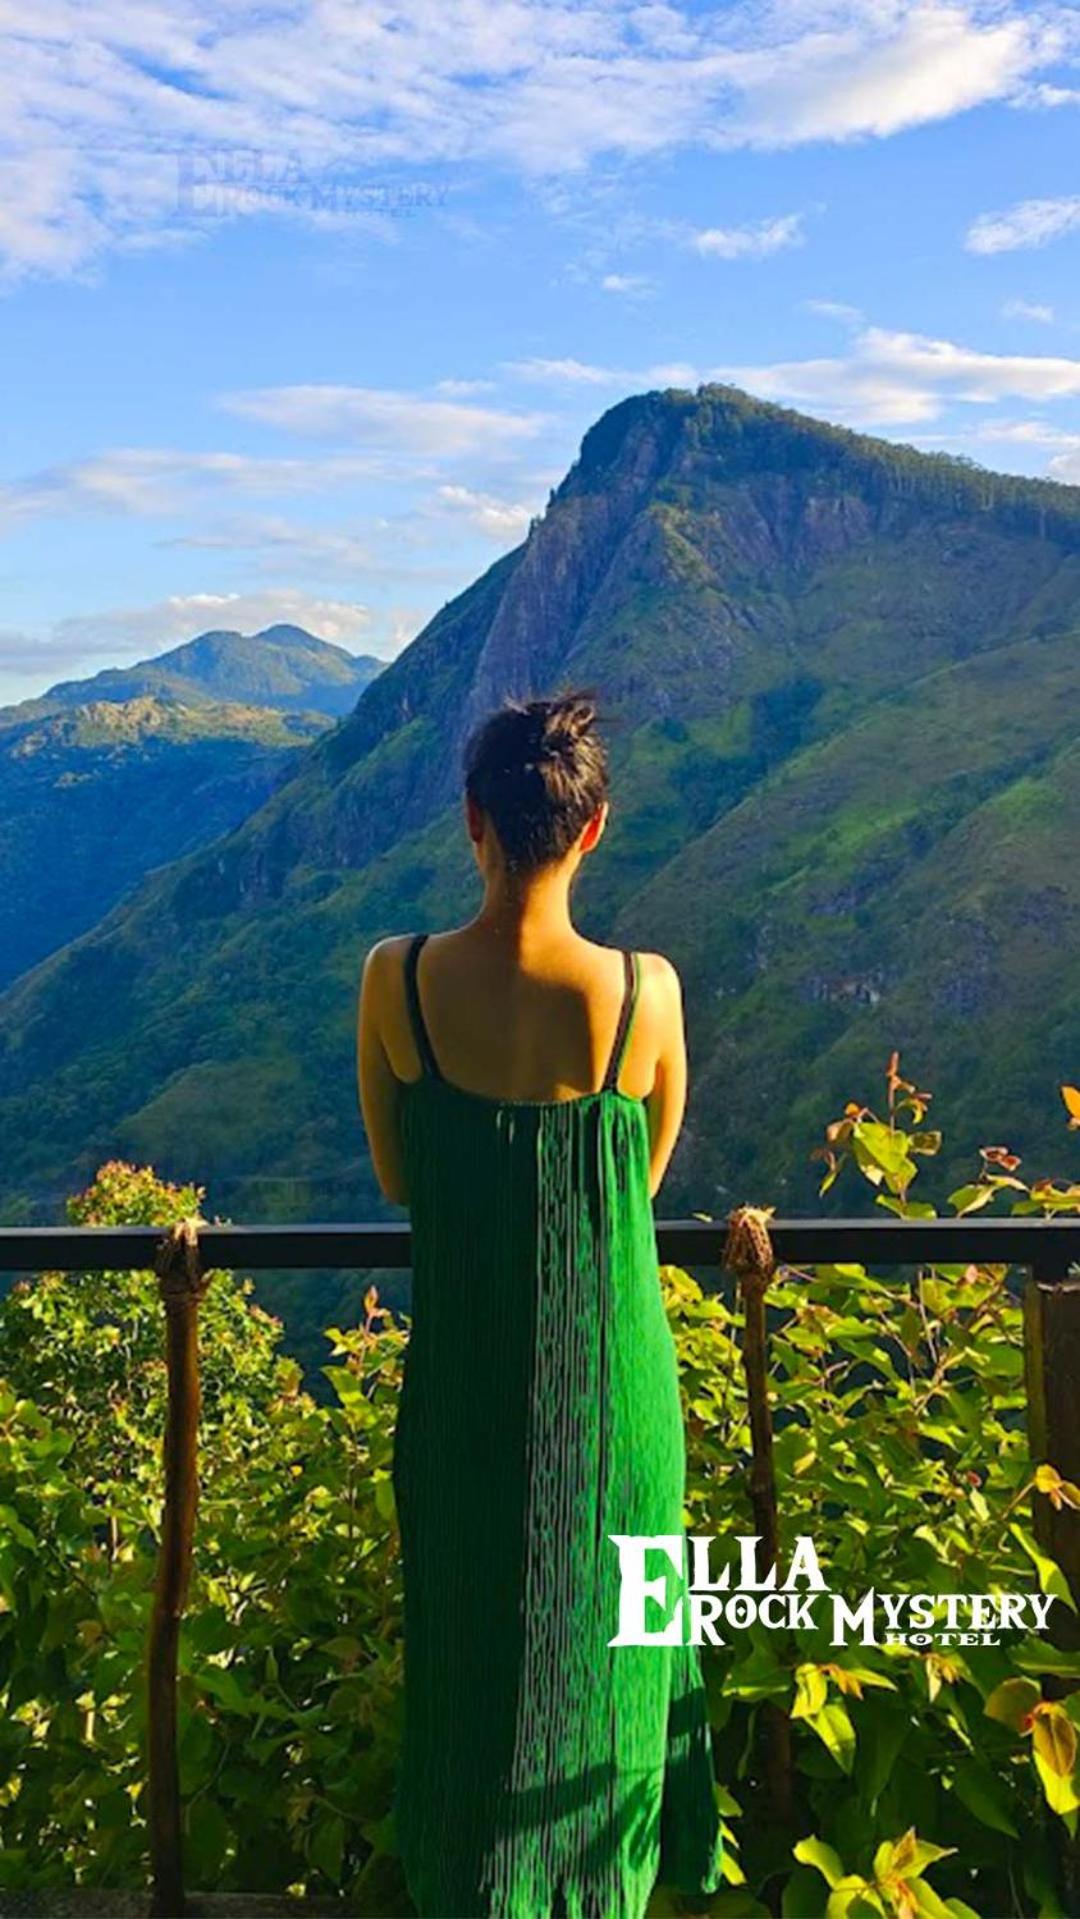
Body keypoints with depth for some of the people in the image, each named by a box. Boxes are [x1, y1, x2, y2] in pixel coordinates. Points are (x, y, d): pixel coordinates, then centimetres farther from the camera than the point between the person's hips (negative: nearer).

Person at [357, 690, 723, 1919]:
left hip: (465, 1383, 1)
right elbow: (648, 1174, -1)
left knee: (473, 1643, 23)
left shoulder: (394, 980, -17)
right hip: (611, 1379, 0)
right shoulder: (646, 989, -19)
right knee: (602, 1635, 24)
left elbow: (394, 1183, -3)